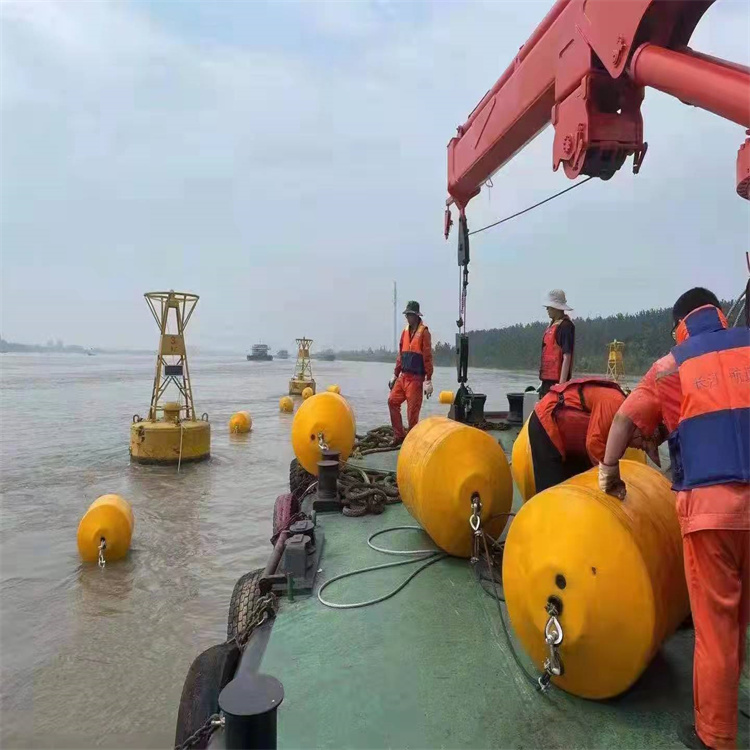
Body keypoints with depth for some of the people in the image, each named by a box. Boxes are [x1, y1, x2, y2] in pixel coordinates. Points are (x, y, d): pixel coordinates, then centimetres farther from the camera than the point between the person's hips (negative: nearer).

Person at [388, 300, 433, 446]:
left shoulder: (424, 332, -9)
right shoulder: (405, 331, 12)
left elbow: (428, 357, -12)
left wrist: (428, 380, -15)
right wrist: (395, 375, 17)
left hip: (416, 378, -7)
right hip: (403, 376, 7)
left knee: (412, 410, -4)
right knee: (392, 401, 6)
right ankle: (399, 435, 16)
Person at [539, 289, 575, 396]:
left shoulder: (565, 326, -12)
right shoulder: (552, 325, 15)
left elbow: (567, 357, -18)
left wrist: (562, 383, -22)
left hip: (557, 381, -9)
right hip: (547, 380, 9)